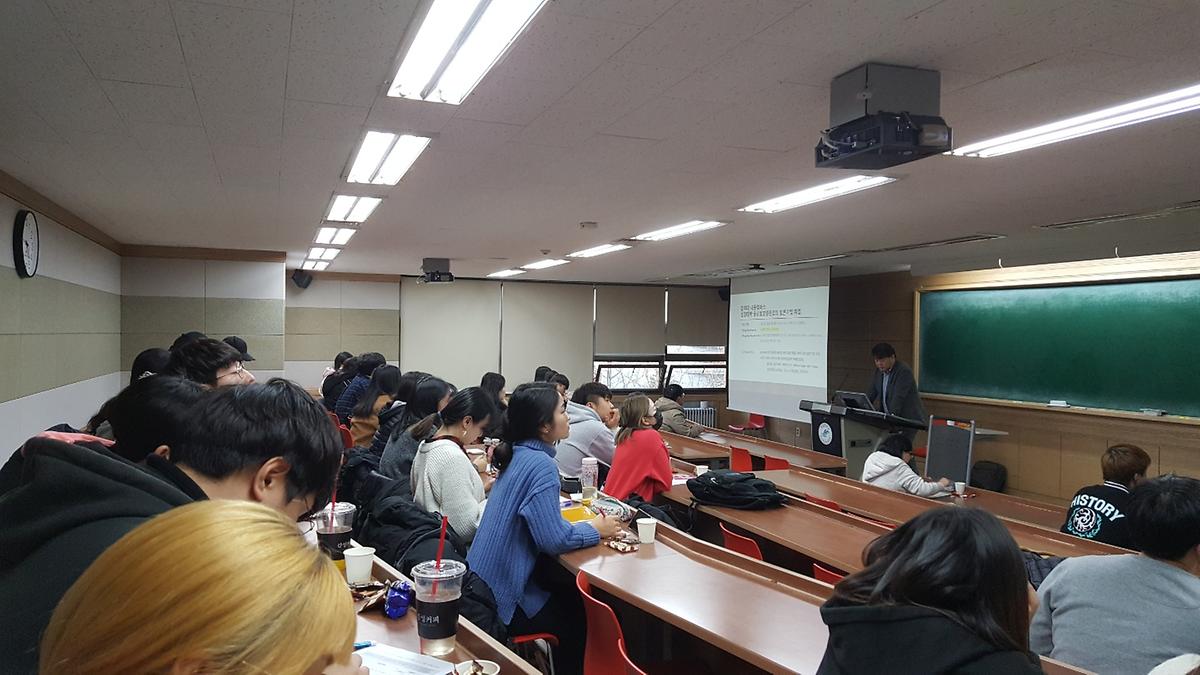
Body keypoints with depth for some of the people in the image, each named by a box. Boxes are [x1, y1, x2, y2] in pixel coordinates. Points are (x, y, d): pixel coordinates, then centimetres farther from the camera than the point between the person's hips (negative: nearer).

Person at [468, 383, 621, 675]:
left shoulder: (519, 455, 3)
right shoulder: (540, 464, -23)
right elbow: (554, 539, -25)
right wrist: (596, 529, -9)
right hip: (500, 602, -8)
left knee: (569, 594, 22)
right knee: (577, 614, 10)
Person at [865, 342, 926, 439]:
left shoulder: (904, 371, -17)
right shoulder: (879, 371, 7)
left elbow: (899, 397, -27)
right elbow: (871, 393, 7)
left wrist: (891, 416, -37)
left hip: (908, 419, -7)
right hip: (888, 418, 7)